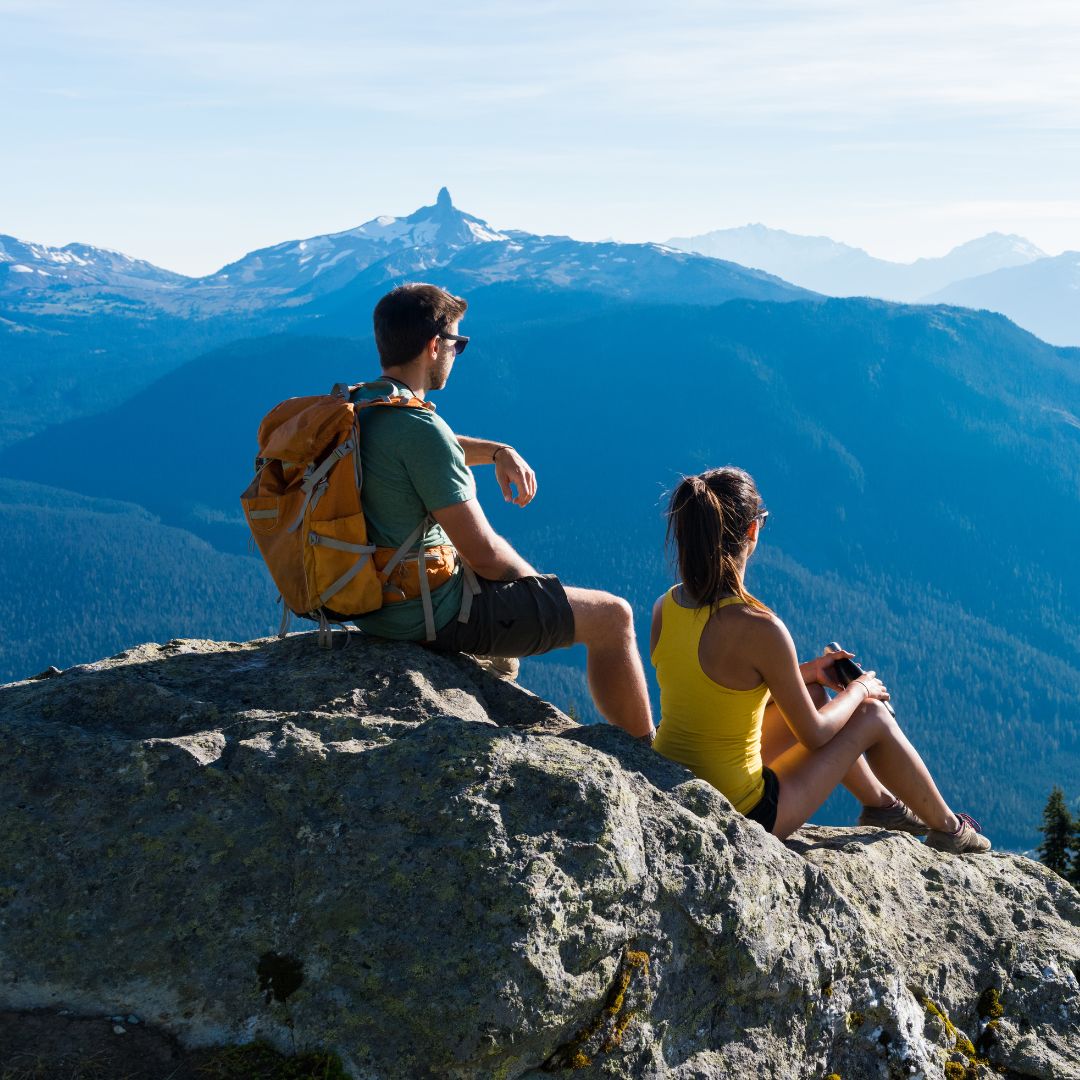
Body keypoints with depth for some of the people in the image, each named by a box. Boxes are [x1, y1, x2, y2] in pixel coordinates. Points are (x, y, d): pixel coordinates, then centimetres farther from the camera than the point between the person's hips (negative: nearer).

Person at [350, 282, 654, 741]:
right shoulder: (419, 427, -26)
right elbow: (484, 553, -23)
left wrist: (499, 452, 10)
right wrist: (535, 580, -3)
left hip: (367, 602, 10)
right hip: (431, 615, -9)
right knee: (612, 616, 3)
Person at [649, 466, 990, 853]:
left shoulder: (664, 607, -5)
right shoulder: (760, 629, -26)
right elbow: (814, 736, -13)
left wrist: (806, 672, 18)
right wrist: (859, 689, 7)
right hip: (741, 817, -7)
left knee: (813, 695, 25)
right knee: (872, 715, 12)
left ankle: (879, 802, 46)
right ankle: (947, 828, 36)